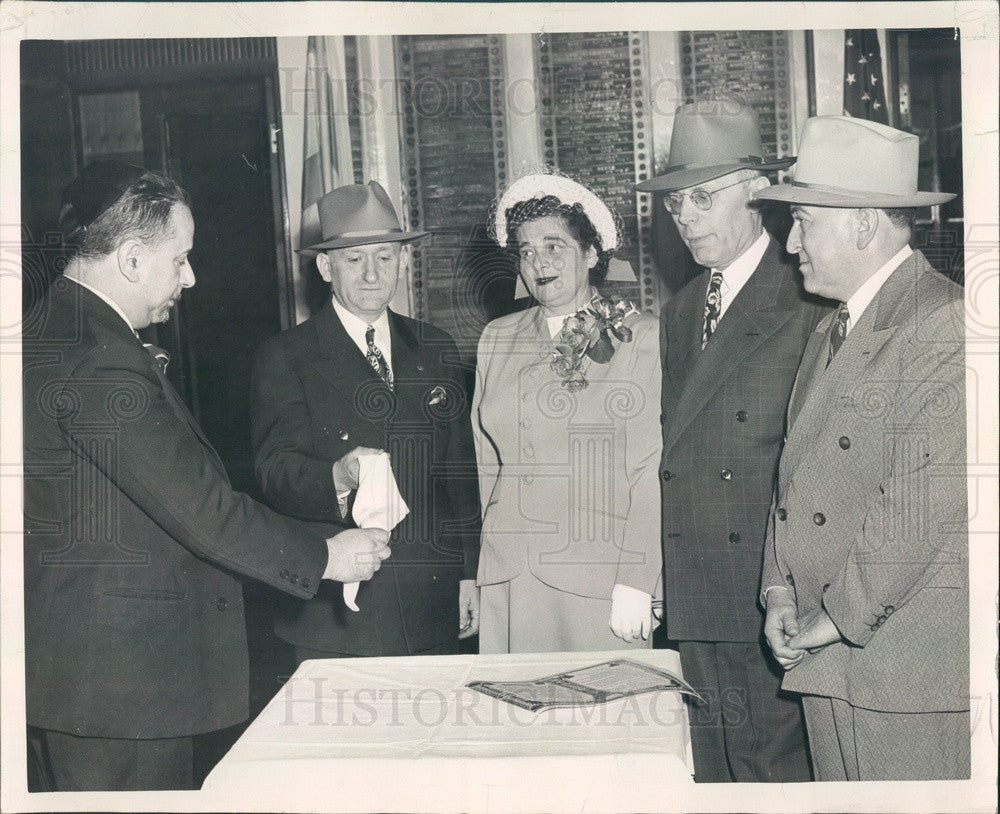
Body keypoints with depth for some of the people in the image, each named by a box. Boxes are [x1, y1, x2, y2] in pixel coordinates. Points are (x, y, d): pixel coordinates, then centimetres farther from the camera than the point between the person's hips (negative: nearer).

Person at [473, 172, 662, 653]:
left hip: (597, 584, -3)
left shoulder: (641, 338, -1)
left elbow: (652, 472, -6)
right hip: (507, 585, 4)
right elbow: (485, 464, 15)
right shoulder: (496, 339, 13)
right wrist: (470, 577, 11)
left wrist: (636, 585, -11)